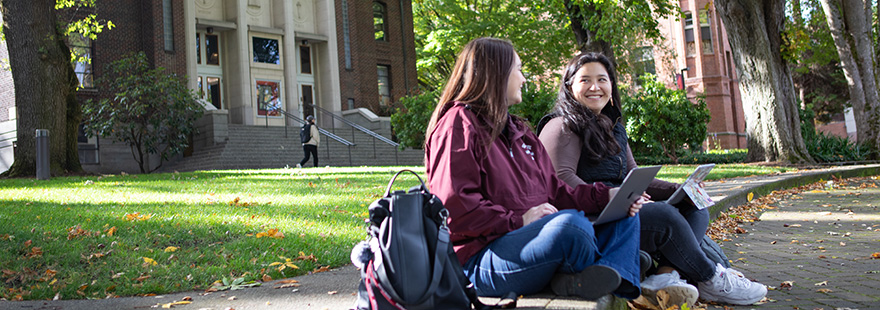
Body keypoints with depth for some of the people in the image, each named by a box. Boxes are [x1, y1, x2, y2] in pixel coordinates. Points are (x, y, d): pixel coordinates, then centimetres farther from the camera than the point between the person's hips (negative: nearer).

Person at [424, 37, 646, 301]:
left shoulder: (517, 130, 26)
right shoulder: (459, 125, -4)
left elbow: (553, 190, 21)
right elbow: (454, 207, -16)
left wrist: (605, 196, 6)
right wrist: (517, 221, -19)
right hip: (482, 259, -10)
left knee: (625, 217, 4)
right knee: (571, 221, -34)